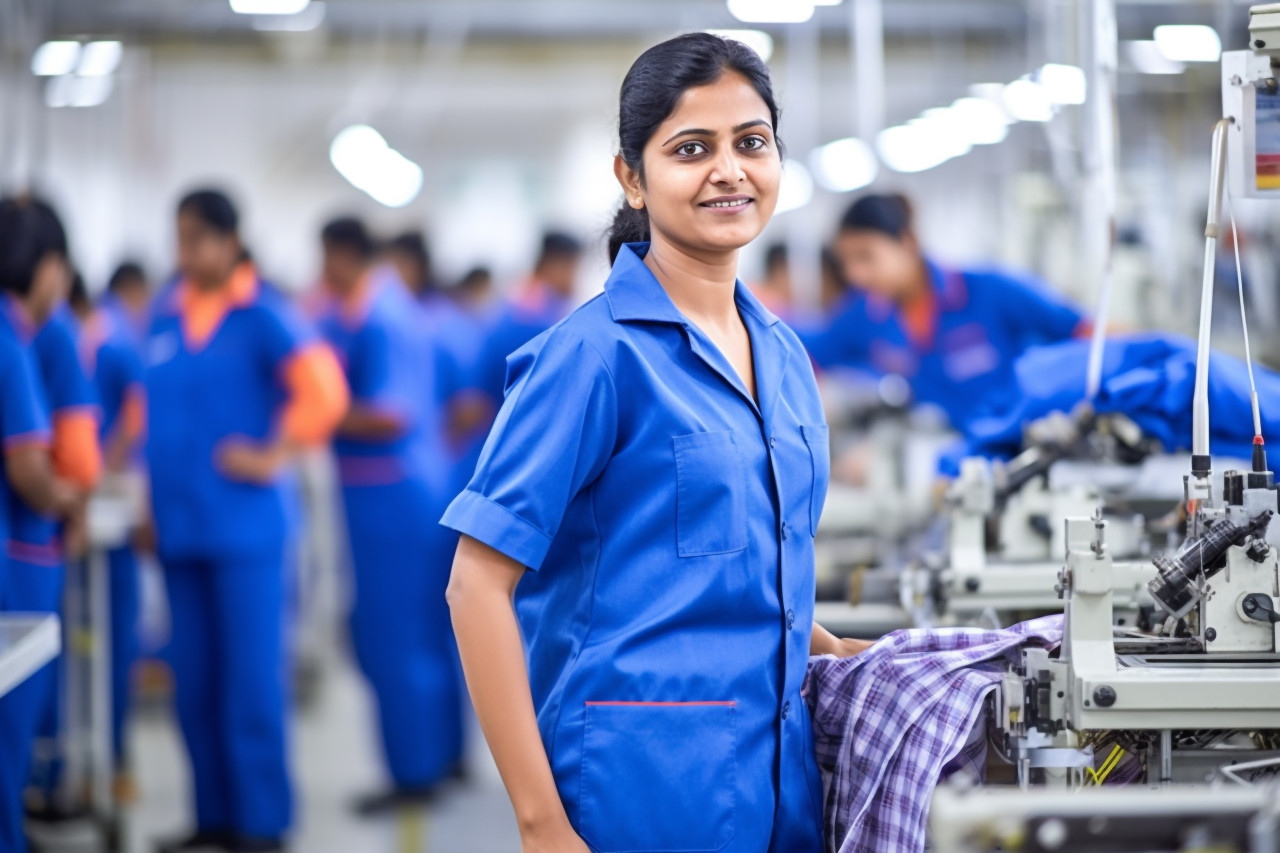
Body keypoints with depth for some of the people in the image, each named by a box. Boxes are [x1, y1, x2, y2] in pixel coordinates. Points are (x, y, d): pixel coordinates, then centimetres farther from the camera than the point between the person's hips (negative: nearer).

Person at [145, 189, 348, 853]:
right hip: (180, 525, 6)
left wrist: (273, 456, -12)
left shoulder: (261, 314, -7)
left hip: (245, 525, -6)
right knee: (194, 683, 10)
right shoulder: (166, 315, 12)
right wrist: (155, 500, 18)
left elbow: (323, 391, -16)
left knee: (251, 680, -2)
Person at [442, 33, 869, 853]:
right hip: (648, 785, -7)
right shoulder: (595, 352, -10)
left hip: (780, 777, 7)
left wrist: (837, 654, 9)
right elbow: (479, 583, -14)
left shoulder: (783, 354, 11)